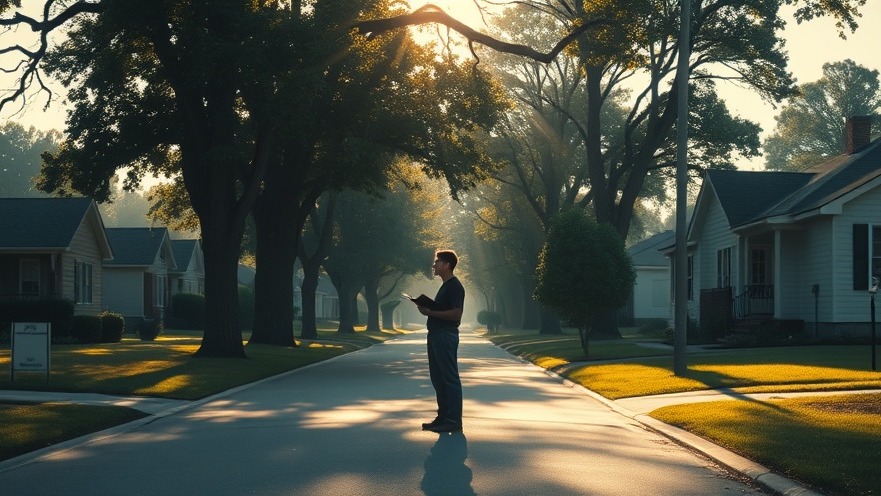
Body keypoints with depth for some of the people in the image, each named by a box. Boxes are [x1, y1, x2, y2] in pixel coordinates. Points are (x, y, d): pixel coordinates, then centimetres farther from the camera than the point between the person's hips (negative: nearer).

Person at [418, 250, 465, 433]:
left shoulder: (454, 286, -13)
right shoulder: (445, 286, 19)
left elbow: (456, 314, -22)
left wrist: (431, 312, -19)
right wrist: (427, 309, 9)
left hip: (446, 335, -11)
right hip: (436, 335, 11)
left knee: (450, 378, -7)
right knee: (437, 377, 13)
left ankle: (454, 421, -5)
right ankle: (443, 417, 20)